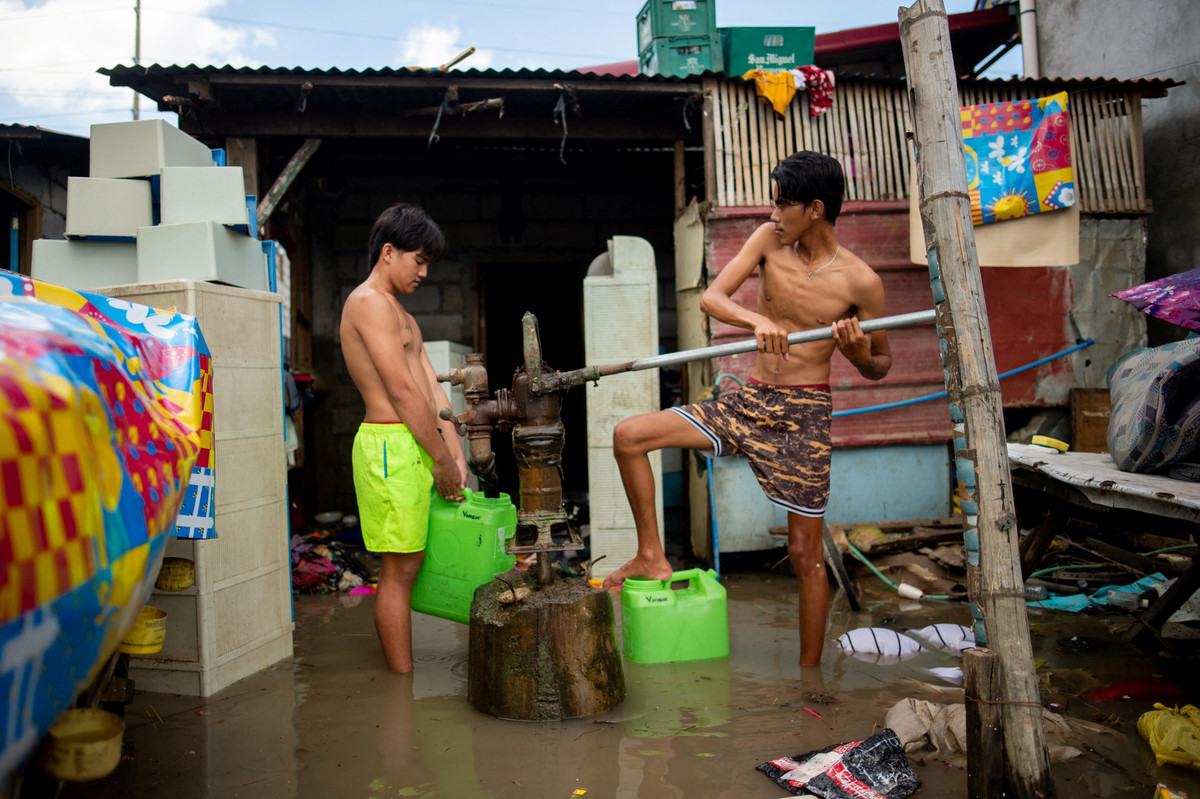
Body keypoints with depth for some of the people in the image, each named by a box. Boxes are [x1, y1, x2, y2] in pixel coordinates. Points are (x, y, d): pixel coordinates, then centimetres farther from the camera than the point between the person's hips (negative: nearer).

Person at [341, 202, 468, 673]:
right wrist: (442, 459, -10)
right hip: (391, 445, -10)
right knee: (399, 569, -5)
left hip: (417, 446, 10)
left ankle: (402, 674, 20)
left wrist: (455, 457, 9)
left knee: (406, 565, 11)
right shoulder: (370, 302, -9)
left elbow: (433, 390, 16)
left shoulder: (403, 317, 23)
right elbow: (401, 391, -14)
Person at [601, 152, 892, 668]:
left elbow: (880, 367, 4)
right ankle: (652, 558, 5)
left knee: (805, 554, 3)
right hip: (746, 402, 4)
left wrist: (855, 350, -19)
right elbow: (710, 297, -8)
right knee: (628, 436, -8)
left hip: (803, 415, -4)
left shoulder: (859, 281, -7)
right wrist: (757, 319, -27)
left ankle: (809, 674, 22)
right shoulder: (769, 239, 2)